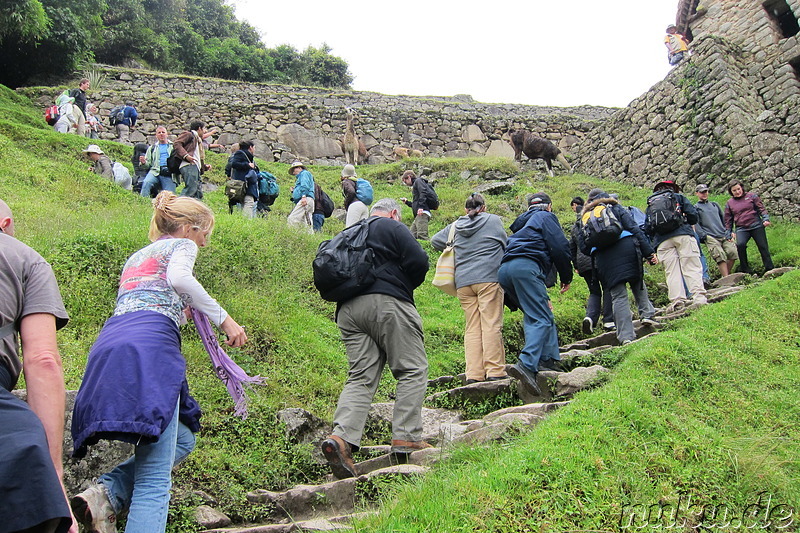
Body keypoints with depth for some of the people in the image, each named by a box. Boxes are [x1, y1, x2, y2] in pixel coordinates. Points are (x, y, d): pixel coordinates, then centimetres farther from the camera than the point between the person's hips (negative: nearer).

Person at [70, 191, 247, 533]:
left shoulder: (136, 257, 36)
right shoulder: (182, 244, 12)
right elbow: (178, 278, -11)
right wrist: (223, 319, -8)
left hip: (109, 346, 8)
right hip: (149, 346, -8)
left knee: (181, 439, 19)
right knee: (155, 479, -10)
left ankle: (104, 496, 1)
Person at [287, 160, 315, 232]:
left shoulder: (304, 173, 11)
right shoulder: (300, 177, 38)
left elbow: (305, 185, -9)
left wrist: (304, 196, -21)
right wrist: (293, 191, 24)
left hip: (307, 199, -10)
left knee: (292, 219, -24)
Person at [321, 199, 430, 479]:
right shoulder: (392, 227, 6)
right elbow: (418, 262, -4)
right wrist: (406, 286, 12)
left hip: (348, 309, 6)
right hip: (386, 303, -6)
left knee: (360, 378, 2)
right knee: (412, 370, 0)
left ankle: (341, 437, -17)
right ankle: (406, 437, -8)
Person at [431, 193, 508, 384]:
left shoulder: (455, 226, 14)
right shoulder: (493, 220, 7)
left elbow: (435, 241, 20)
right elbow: (505, 245, 14)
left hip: (463, 282, 4)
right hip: (489, 278, -3)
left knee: (472, 328, 5)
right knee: (491, 324, -5)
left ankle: (474, 373, 1)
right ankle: (495, 370, -9)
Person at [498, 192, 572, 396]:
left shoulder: (525, 222, 39)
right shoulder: (546, 217, 16)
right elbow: (560, 246, 0)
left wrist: (543, 297, 38)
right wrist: (566, 277, 13)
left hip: (504, 270, 8)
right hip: (525, 266, -8)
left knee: (541, 316, 17)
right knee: (541, 319, -15)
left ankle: (549, 360, 9)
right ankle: (526, 364, -32)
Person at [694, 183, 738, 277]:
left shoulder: (715, 205, 27)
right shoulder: (695, 208, 11)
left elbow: (724, 219, 26)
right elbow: (695, 225, 1)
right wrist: (704, 236, -12)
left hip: (724, 236, 5)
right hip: (710, 238, -5)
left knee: (733, 253, -15)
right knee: (720, 256, -22)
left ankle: (725, 275, 0)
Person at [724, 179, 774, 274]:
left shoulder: (751, 196, 9)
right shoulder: (729, 203, 12)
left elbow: (761, 208, 8)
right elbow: (728, 220, 15)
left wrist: (765, 219, -8)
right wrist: (728, 234, 10)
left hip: (756, 226, 0)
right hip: (741, 229, 0)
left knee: (763, 246, -1)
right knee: (740, 244, -26)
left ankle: (769, 268, 11)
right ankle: (744, 268, -15)